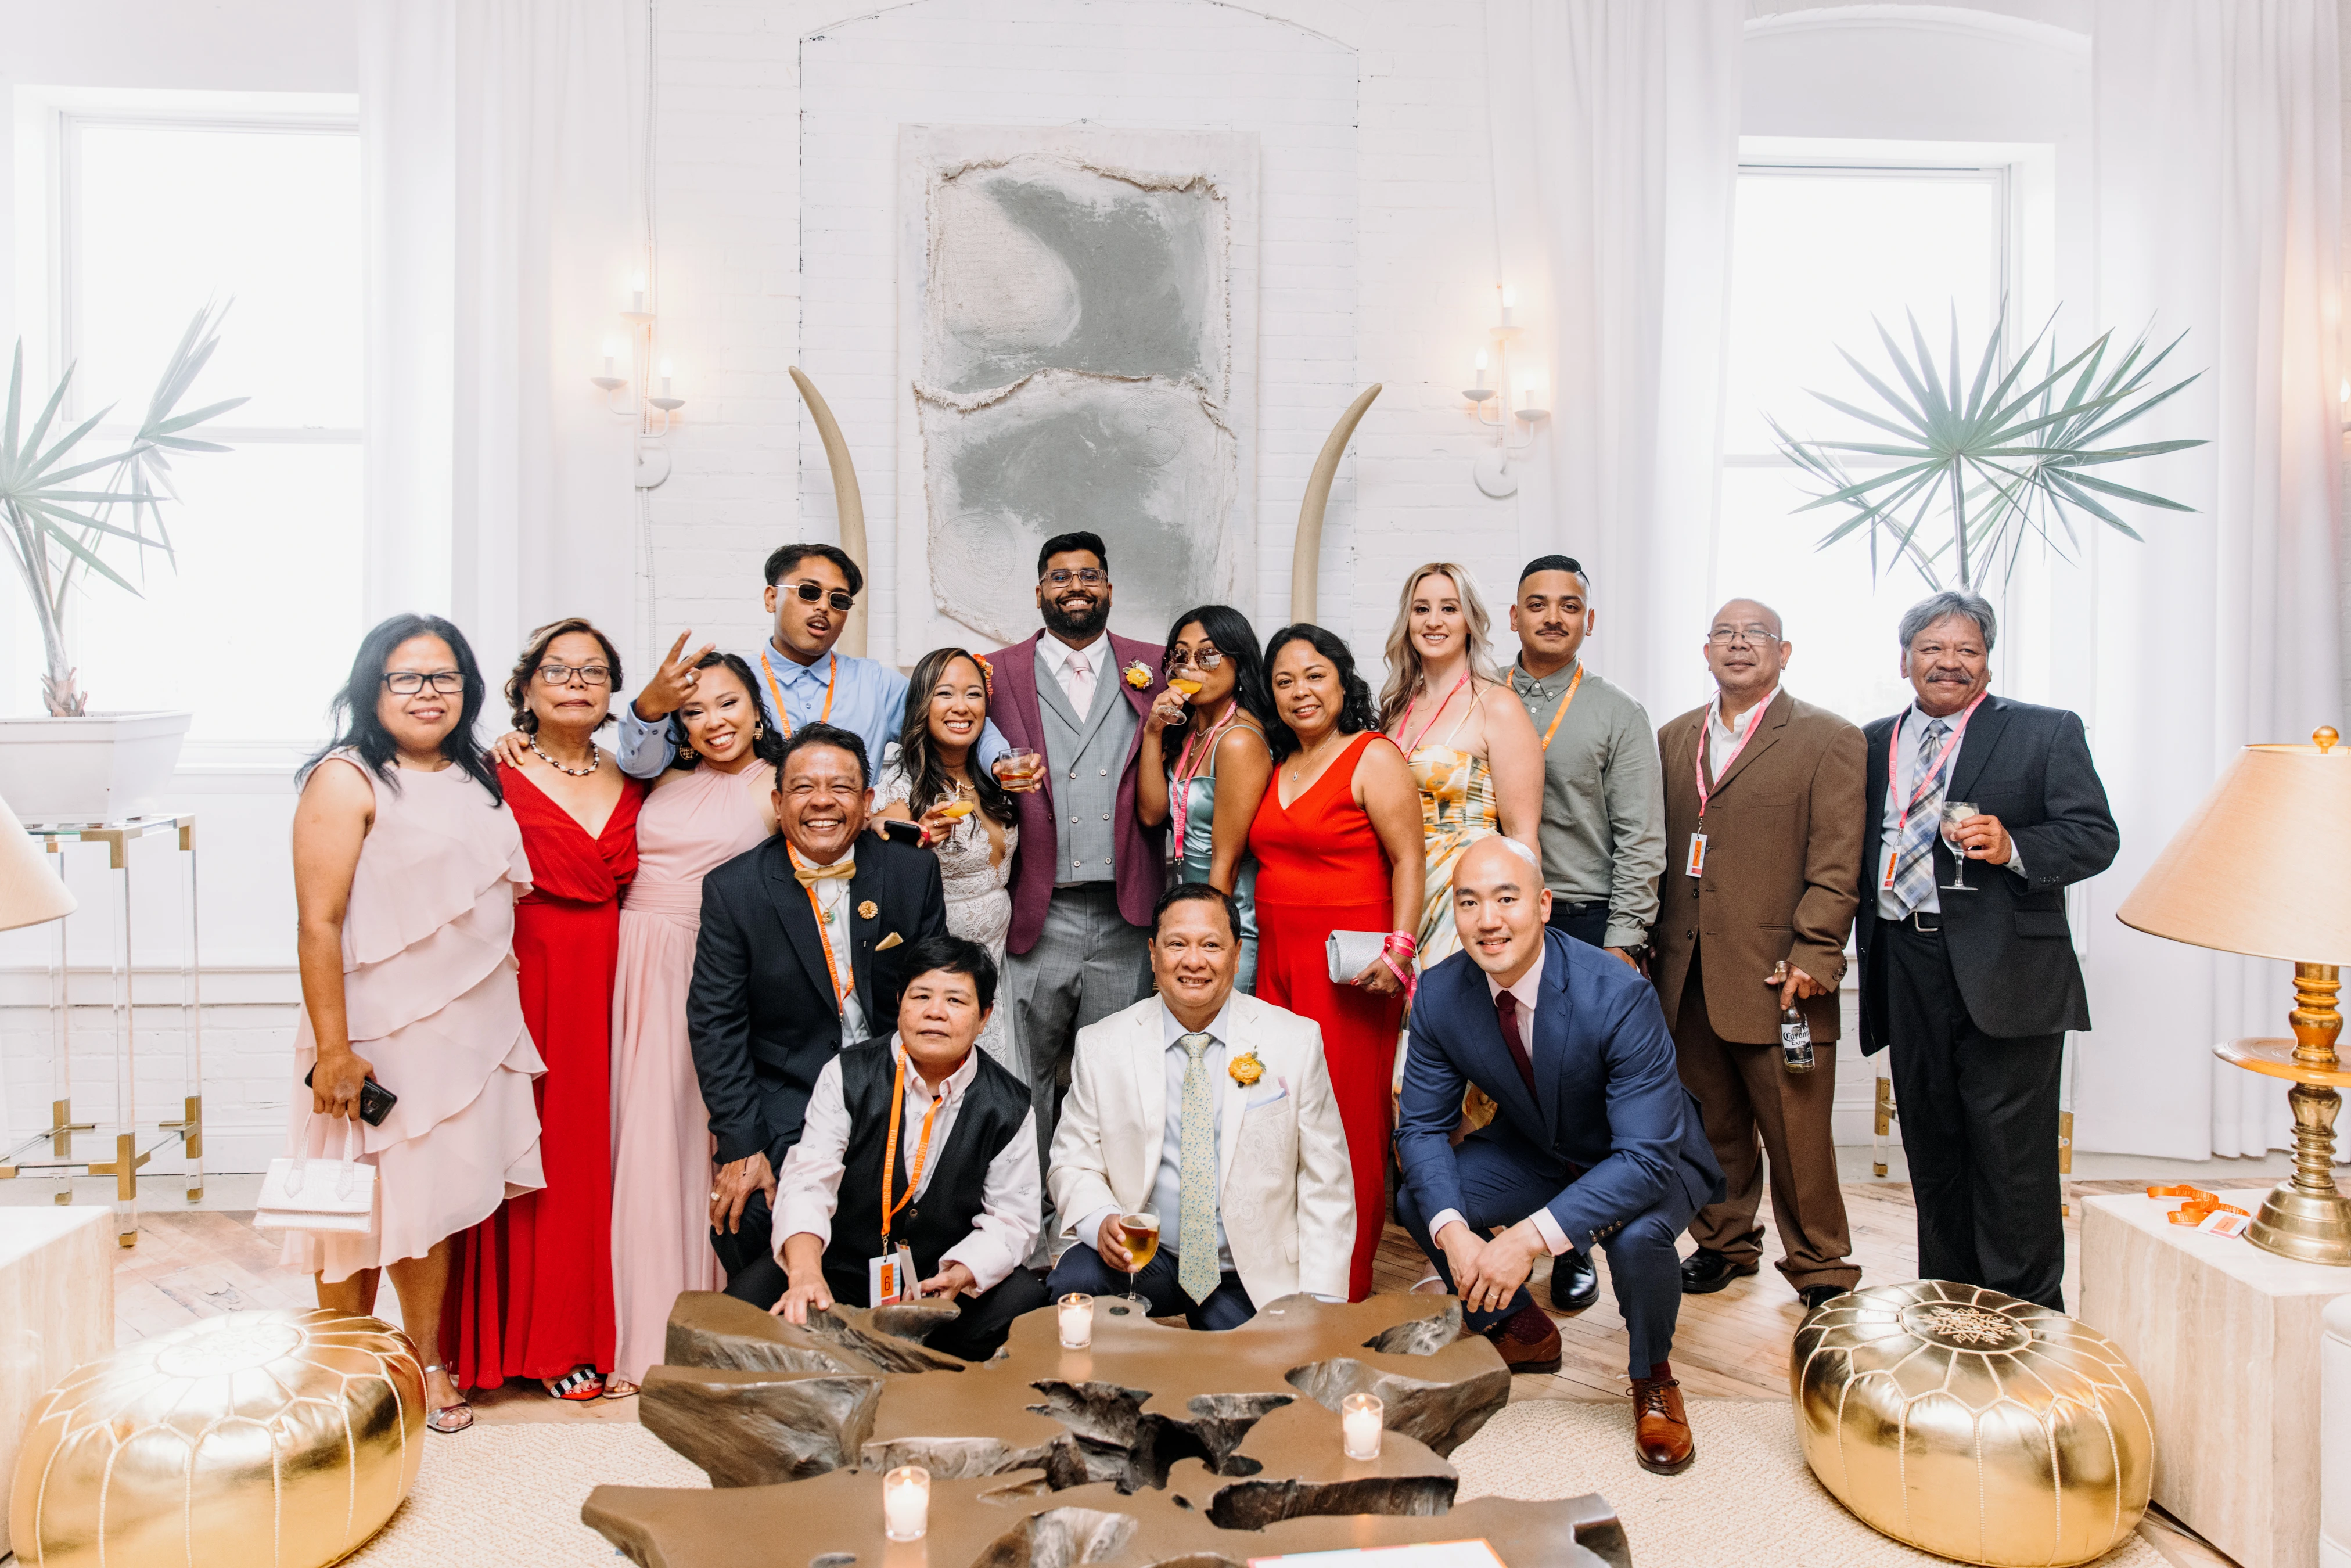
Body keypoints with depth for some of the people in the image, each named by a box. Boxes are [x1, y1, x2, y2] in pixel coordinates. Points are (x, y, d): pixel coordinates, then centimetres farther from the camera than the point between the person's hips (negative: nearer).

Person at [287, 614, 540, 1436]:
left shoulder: (476, 781, 12)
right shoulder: (347, 780, -9)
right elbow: (318, 922, -15)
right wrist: (331, 1048, -18)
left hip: (470, 1028, 6)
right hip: (378, 1037, -6)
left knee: (436, 1200, 14)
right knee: (362, 1209, 6)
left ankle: (427, 1362, 28)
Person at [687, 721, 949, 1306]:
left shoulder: (914, 873, 2)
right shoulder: (733, 889, -1)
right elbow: (715, 1025, -2)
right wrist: (742, 1147, -10)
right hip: (783, 1110, -1)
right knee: (748, 1229, -22)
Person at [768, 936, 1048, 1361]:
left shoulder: (1009, 1106, -1)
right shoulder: (847, 1076, -4)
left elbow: (1011, 1220, -1)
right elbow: (808, 1181, -16)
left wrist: (959, 1275, -22)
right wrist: (805, 1272, -34)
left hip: (953, 1291, 1)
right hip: (845, 1275, 0)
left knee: (1025, 1301, -28)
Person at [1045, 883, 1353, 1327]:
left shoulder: (1296, 1041, -3)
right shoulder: (1101, 1046, -2)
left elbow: (1326, 1184, -1)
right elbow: (1073, 1163, 3)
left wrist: (1320, 1300, -10)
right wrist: (1101, 1222, -20)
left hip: (1253, 1278, 0)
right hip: (1144, 1256, 1)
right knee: (1072, 1284, -26)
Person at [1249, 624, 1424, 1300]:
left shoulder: (1374, 757, -4)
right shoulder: (1276, 767, 17)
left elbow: (1407, 860, -9)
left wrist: (1397, 951, -17)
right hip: (1278, 960, 6)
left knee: (1349, 1117, -3)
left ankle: (1348, 1289, 9)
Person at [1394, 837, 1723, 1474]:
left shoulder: (1618, 997, -34)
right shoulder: (1439, 994, -19)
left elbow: (1646, 1158, -35)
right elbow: (1422, 1126, -11)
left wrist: (1530, 1237, -43)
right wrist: (1452, 1231, -31)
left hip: (1648, 1159, -4)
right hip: (1536, 1151, 4)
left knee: (1637, 1235, -34)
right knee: (1416, 1198, -15)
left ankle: (1653, 1379, 2)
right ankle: (1522, 1331, 13)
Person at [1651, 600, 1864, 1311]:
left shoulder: (1829, 740, 1)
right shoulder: (1673, 739, 15)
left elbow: (1835, 863, -6)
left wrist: (1813, 955, -12)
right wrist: (1648, 941, 10)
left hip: (1776, 978, -4)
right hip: (1686, 975, 4)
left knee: (1796, 1134, 2)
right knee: (1711, 1126, 13)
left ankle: (1820, 1269, 19)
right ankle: (1724, 1244, 30)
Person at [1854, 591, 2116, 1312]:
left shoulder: (2046, 732, 2)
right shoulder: (1874, 742, 14)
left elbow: (2096, 837, -4)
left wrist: (2014, 846, -21)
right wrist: (1867, 947, 3)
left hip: (2005, 972, -4)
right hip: (1907, 968, 5)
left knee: (2013, 1157, 0)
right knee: (1931, 1145, 14)